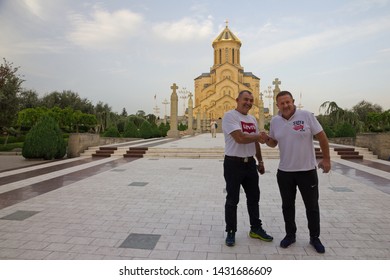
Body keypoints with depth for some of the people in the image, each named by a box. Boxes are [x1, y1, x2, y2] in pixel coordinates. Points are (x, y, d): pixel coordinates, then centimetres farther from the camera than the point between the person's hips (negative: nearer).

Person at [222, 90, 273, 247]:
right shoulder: (230, 116, -13)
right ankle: (231, 232, 20)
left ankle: (256, 229, 32)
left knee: (254, 197, 16)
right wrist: (260, 135, -11)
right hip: (233, 164, -7)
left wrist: (260, 161, 19)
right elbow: (240, 138, -24)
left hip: (250, 163, 8)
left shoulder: (252, 119, 13)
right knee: (232, 200, 5)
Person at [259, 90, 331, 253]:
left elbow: (321, 137, -6)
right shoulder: (275, 121, 0)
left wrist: (326, 159, -5)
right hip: (284, 171, 3)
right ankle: (290, 234, 33)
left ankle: (314, 237, 31)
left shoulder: (306, 116, -11)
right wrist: (266, 140, -11)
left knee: (312, 206, 12)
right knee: (287, 205, 14)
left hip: (307, 170, -3)